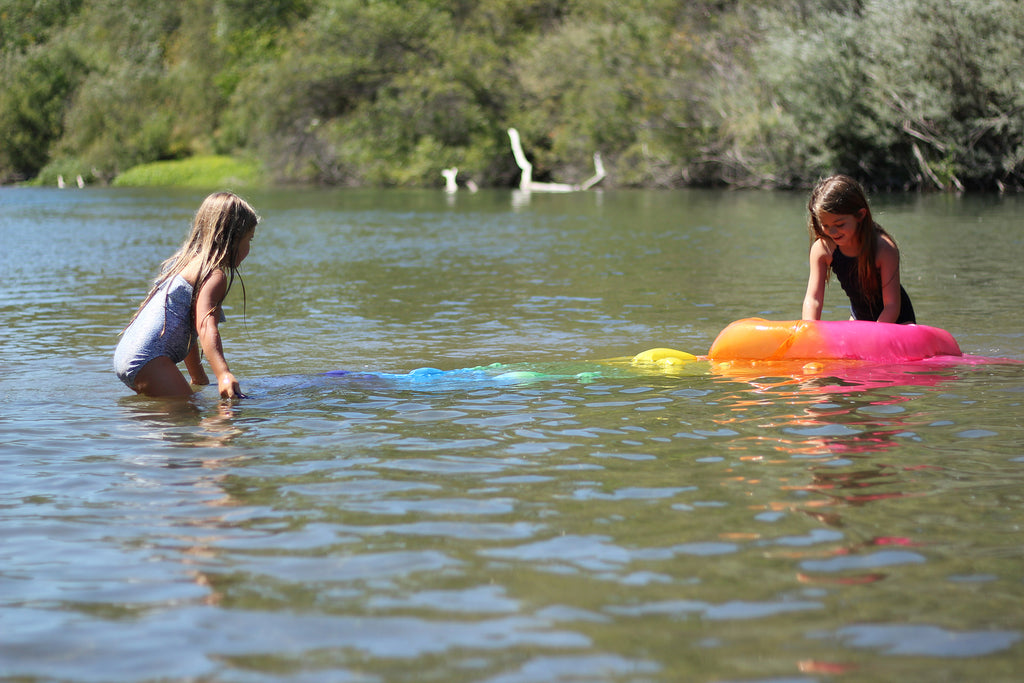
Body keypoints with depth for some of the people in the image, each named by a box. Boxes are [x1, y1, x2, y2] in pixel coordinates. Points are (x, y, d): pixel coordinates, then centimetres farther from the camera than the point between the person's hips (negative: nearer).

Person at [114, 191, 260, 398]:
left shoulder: (187, 261, 23)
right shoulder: (215, 275, -8)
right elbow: (206, 326, -24)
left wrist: (199, 379, 42)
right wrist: (223, 375, -39)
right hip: (148, 358, -11)